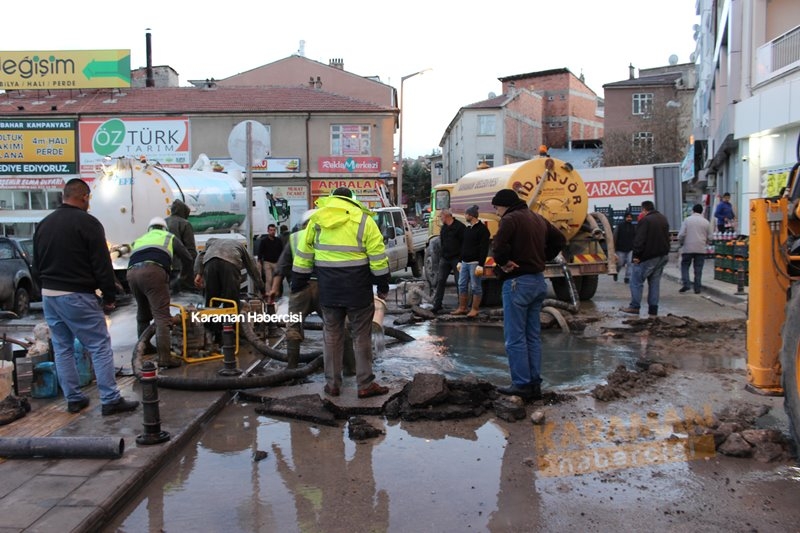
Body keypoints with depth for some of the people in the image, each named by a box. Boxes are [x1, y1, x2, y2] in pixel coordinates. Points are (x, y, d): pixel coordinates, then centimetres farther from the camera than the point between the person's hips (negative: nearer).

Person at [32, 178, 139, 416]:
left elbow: (36, 264, 19)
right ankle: (111, 400, -3)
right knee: (100, 347, -3)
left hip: (48, 295, 8)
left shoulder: (44, 223, 12)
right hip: (76, 296, -8)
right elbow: (102, 265, -13)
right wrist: (110, 296, -6)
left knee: (62, 348, 14)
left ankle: (74, 399, 18)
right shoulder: (87, 222, -12)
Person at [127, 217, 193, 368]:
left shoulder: (139, 240, 38)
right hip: (153, 271, -5)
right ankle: (164, 357, -19)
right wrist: (182, 274, 46)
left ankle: (144, 347, 37)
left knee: (142, 313, 24)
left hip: (132, 272, 5)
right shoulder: (169, 237, 28)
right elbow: (187, 259, 29)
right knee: (161, 315, -9)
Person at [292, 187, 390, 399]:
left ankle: (332, 384, 17)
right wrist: (383, 285, 3)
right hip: (358, 289, -3)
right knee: (361, 336, 6)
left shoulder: (316, 219, 5)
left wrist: (298, 284, 17)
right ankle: (365, 385, 9)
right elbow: (378, 257, -6)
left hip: (328, 289, 3)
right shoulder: (363, 220, -4)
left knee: (331, 336, 13)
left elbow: (304, 254, 9)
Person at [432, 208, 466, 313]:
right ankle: (437, 304, 6)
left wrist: (461, 257, -16)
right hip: (445, 258, 7)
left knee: (459, 282, 1)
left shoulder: (460, 226, -8)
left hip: (456, 258, -7)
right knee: (440, 281, 2)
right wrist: (440, 255, 11)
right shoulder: (444, 228, 15)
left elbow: (465, 243, -11)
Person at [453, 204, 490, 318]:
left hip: (475, 263, -8)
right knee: (462, 285, 10)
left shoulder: (482, 229, -10)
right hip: (465, 262, 8)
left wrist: (480, 264, -21)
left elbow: (484, 248, -16)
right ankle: (462, 308, 17)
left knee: (475, 287, -1)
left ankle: (474, 310, 5)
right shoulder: (467, 228, 16)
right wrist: (460, 260, 18)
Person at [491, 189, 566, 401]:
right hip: (538, 280, 9)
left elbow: (499, 247, -26)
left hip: (518, 282, -9)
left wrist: (503, 262, -8)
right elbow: (559, 240, 22)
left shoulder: (510, 219, -12)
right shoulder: (538, 218, 15)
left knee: (515, 338, -2)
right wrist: (542, 258, 16)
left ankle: (522, 385, 0)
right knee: (533, 336, 12)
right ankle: (535, 384, 16)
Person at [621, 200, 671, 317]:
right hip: (663, 255, 8)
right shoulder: (664, 219, 15)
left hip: (648, 257, -8)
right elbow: (667, 237, 24)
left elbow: (639, 240, -18)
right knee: (655, 282, 10)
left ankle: (634, 306, 3)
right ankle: (653, 309, 9)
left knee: (636, 281, 1)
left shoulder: (645, 220, -14)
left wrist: (636, 255, -15)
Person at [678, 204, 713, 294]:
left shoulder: (687, 220, -3)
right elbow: (710, 237, 7)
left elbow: (681, 234, -8)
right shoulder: (706, 222, 4)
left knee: (685, 266, 10)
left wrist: (680, 243, 9)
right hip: (701, 249, 2)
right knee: (698, 269, 6)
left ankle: (685, 284, -5)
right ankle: (697, 288, 7)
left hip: (688, 248, -2)